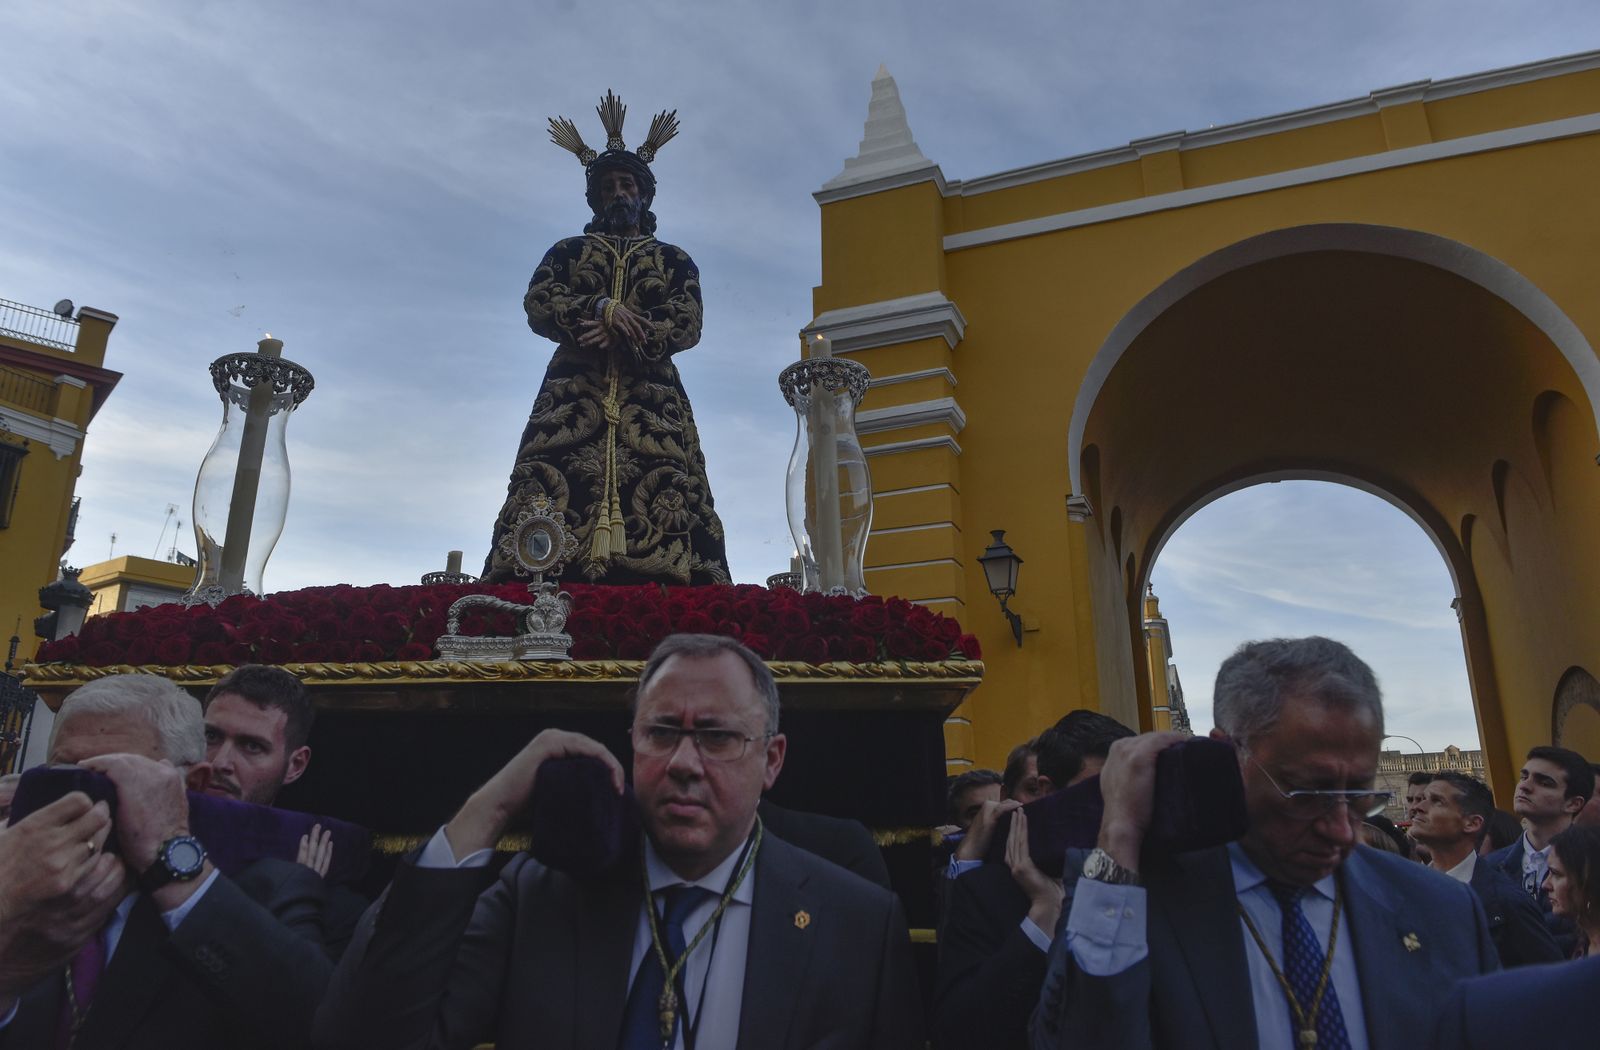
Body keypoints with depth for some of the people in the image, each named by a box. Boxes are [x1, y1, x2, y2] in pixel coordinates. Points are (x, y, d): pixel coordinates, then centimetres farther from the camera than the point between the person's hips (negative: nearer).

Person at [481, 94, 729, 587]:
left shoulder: (676, 261, 21)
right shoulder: (566, 251, 23)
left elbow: (687, 326, 3)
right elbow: (536, 304, 5)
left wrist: (623, 336, -12)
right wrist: (600, 309, -12)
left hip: (651, 397, 0)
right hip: (573, 392, 1)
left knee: (663, 494, -19)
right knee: (553, 490, -18)